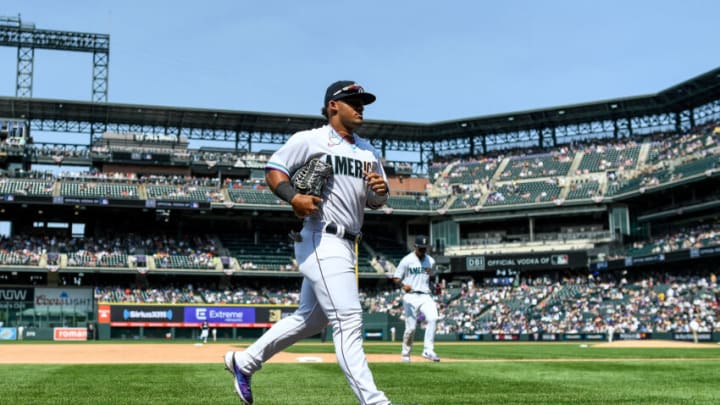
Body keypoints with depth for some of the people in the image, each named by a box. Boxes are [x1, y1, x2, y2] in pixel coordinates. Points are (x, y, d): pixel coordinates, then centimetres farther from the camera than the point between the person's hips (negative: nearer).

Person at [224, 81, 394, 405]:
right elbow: (273, 169, -3)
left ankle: (243, 362, 32)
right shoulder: (311, 140, -3)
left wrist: (380, 191, -5)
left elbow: (376, 201, 20)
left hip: (346, 245, 9)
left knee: (311, 319, 17)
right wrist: (293, 197, -22)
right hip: (321, 241, -9)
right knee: (348, 319, -14)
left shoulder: (368, 151, 17)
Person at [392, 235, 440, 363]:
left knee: (432, 318, -22)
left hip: (425, 296, 3)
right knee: (411, 327, -4)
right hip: (411, 296, -3)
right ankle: (405, 353, 17)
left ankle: (428, 350, -20)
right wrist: (403, 285, -25)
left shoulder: (431, 261, 9)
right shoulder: (407, 260, -4)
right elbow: (396, 278, -6)